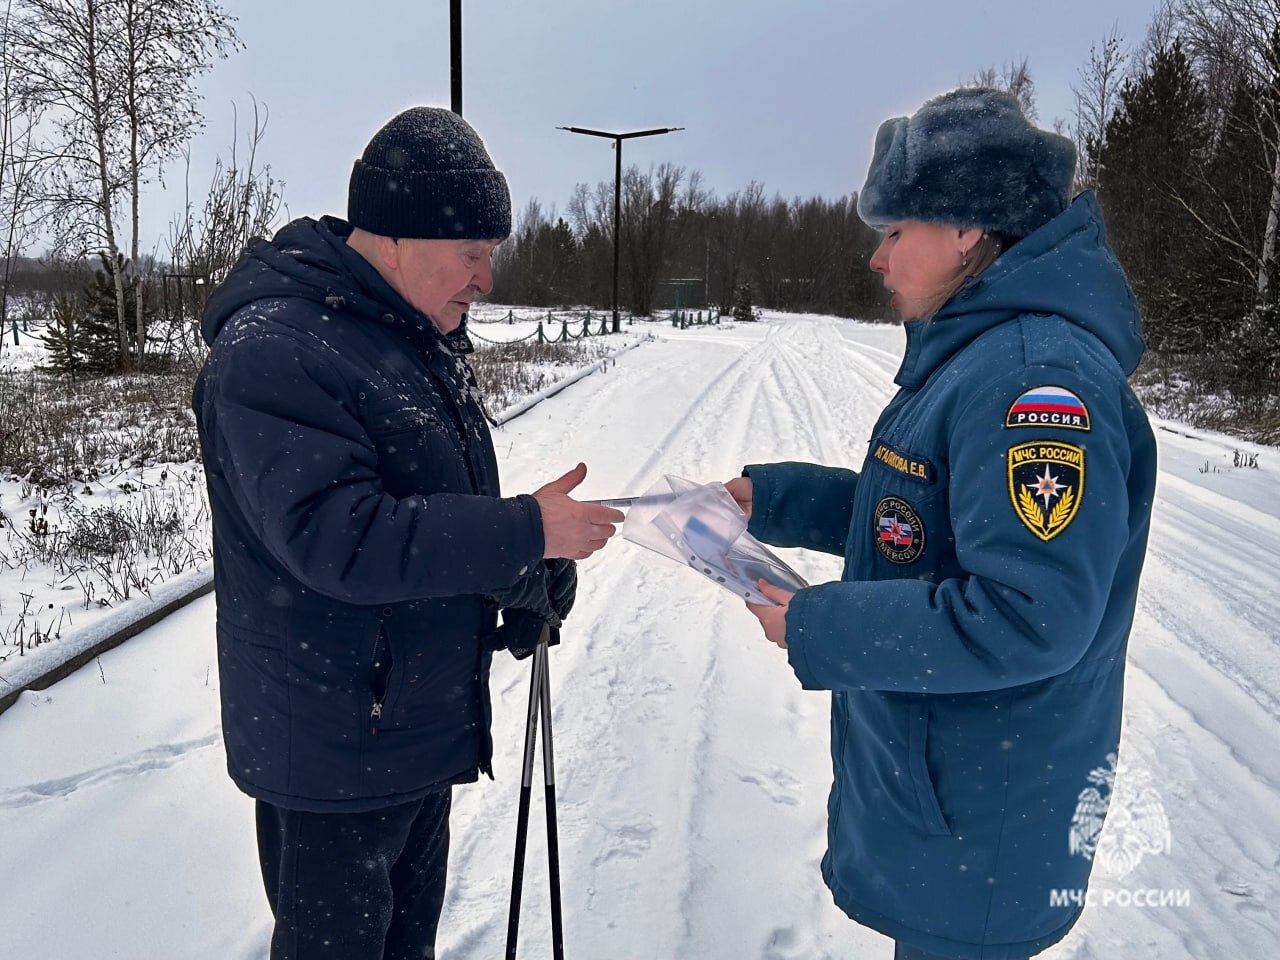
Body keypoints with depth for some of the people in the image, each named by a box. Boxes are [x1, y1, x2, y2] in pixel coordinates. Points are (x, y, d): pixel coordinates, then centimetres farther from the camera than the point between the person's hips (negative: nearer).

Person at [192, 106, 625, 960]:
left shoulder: (422, 336, 7)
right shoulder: (274, 352, -23)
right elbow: (341, 537, -31)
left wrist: (525, 577, -1)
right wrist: (524, 532, -28)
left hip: (426, 721, 9)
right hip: (332, 748, -8)